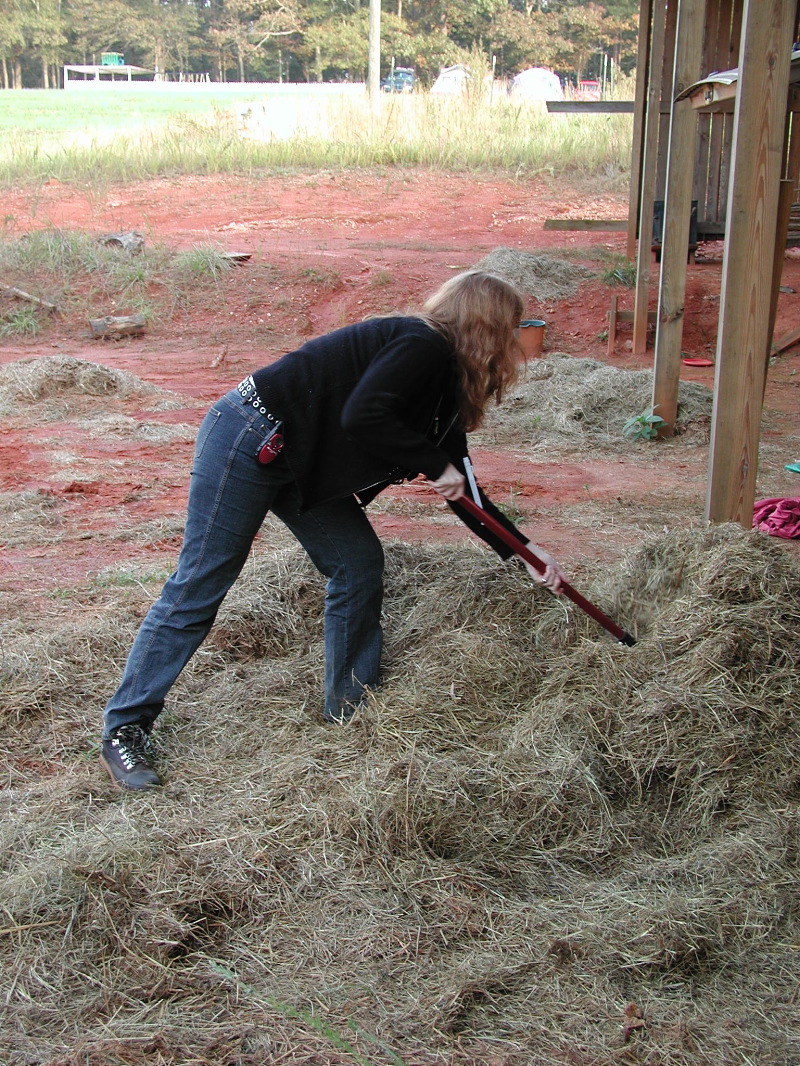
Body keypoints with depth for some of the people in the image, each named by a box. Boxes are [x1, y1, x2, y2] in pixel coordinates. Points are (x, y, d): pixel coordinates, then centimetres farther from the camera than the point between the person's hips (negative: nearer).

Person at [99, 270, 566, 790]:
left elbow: (459, 487, 16)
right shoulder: (422, 346, -17)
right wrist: (436, 464, -20)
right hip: (248, 440, -9)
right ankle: (125, 729, 7)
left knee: (360, 564, 6)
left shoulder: (445, 379, 11)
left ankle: (350, 706, 21)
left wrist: (525, 549, 15)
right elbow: (361, 417, -32)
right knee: (199, 586, -4)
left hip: (302, 464, 9)